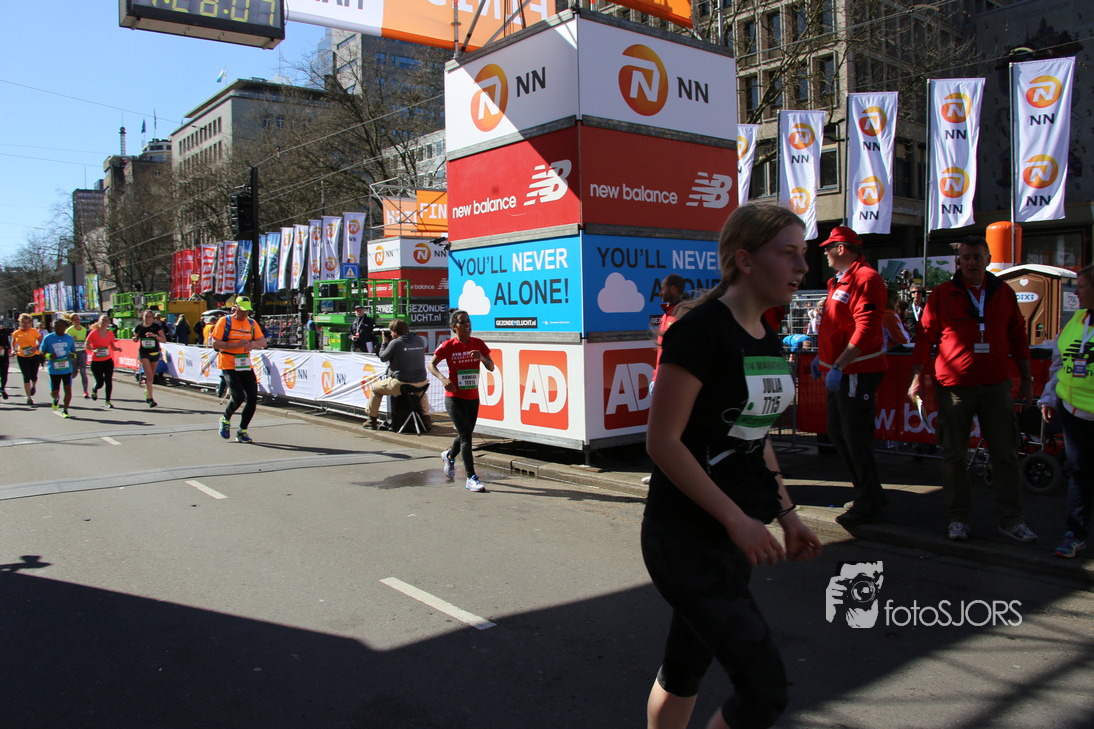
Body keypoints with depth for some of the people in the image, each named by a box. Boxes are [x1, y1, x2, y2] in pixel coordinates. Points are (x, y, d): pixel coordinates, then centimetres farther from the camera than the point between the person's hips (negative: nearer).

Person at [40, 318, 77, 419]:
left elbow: (73, 351, 16)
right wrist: (48, 355, -14)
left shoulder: (69, 338, 6)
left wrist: (73, 355, -8)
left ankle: (65, 410, 10)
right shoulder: (47, 338, 0)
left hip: (67, 369, 1)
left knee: (68, 389, -6)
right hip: (54, 370, -1)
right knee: (54, 392, 4)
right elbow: (42, 351, 7)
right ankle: (56, 398, 42)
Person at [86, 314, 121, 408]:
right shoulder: (93, 333, -9)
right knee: (100, 383, 2)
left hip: (108, 361, 2)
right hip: (96, 362, -2)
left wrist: (117, 348, -9)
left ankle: (107, 402, 2)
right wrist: (93, 350, -19)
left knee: (108, 381, -8)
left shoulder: (110, 334, 2)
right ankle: (94, 390, 39)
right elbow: (86, 345, -1)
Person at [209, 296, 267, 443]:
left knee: (252, 399, -3)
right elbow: (215, 344, -11)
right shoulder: (224, 321, -4)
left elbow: (263, 342, 4)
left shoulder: (252, 323, 11)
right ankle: (225, 419, 15)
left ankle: (242, 431, 13)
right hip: (229, 366, -5)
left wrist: (252, 343, -19)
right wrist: (237, 345, -19)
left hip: (246, 366, 5)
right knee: (238, 397, -17)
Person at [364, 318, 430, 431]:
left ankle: (371, 420, 28)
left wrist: (385, 342, 15)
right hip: (421, 383, 5)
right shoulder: (420, 340, 3)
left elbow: (382, 358, 0)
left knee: (376, 387, 21)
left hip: (400, 384, -4)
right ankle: (426, 417, 34)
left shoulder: (395, 343, -12)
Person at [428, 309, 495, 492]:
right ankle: (471, 478, -6)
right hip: (454, 397, -5)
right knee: (466, 435, -12)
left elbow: (491, 367, -1)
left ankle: (449, 456, 49)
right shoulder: (448, 346, -10)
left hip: (473, 398, 5)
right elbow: (431, 364, -2)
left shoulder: (478, 344, 0)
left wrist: (482, 358, -22)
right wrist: (443, 378, -20)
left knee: (466, 434, 18)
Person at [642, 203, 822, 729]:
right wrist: (736, 519, -19)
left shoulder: (768, 338, 9)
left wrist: (786, 514, 13)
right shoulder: (701, 330, -17)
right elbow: (662, 442, -20)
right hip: (686, 539, -8)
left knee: (685, 671, 18)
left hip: (735, 536, 8)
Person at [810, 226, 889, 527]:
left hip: (857, 373, -10)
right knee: (837, 434, 15)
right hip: (840, 373, 11)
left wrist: (838, 367, -27)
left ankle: (869, 504, 10)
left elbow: (865, 329, -24)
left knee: (856, 439, -4)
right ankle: (870, 493, 28)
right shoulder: (840, 281, 18)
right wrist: (821, 357, 23)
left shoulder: (865, 278, -16)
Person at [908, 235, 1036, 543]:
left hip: (996, 385, 2)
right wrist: (917, 378, -6)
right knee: (954, 455, 4)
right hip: (954, 387, -2)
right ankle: (958, 518, 15)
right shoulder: (942, 295, 0)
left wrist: (1026, 379, 13)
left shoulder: (1004, 293, 9)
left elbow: (1017, 336, 14)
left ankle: (1011, 520, 14)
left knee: (1006, 454, 5)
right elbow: (925, 336, 0)